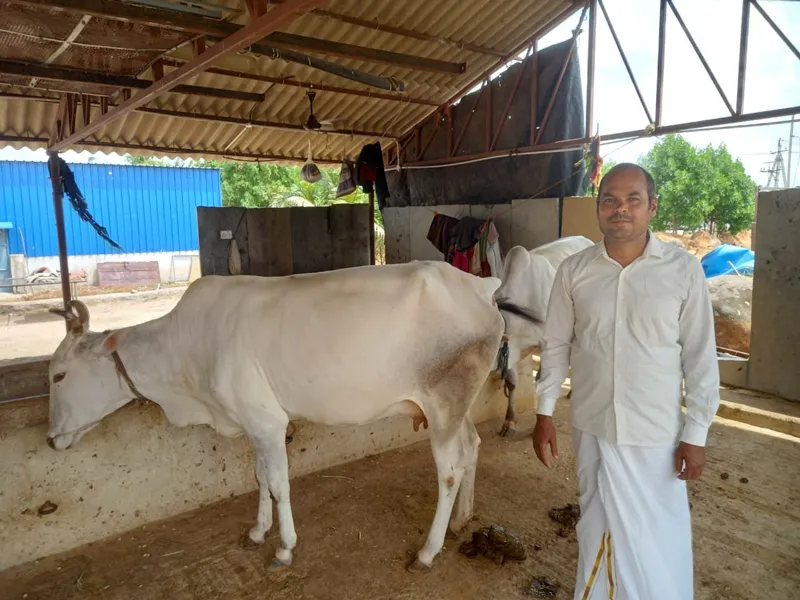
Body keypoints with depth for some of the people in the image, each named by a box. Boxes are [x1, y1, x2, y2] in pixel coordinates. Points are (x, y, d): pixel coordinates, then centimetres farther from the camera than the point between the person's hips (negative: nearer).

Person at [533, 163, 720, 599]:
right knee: (600, 527, 19)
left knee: (660, 535, 12)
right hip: (591, 426, 2)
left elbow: (701, 357, -5)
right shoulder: (573, 271, -4)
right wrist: (544, 414, 3)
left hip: (658, 432, -2)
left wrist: (696, 433, -4)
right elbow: (556, 345, 3)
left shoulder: (684, 270, -9)